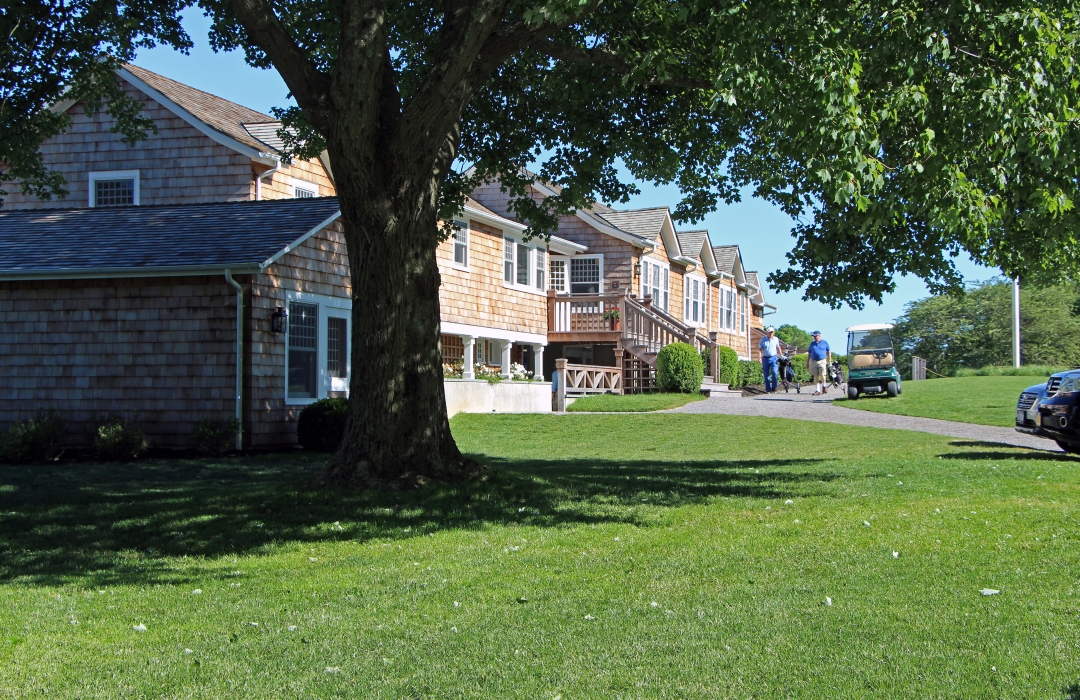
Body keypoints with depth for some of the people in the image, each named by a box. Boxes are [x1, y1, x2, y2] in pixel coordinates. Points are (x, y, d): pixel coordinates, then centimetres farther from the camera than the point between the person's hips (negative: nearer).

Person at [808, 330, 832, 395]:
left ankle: (824, 386, 11)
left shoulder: (825, 343, 6)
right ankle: (818, 390, 4)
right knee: (815, 376, 0)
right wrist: (807, 362, 12)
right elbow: (809, 353, 17)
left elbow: (829, 352, 9)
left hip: (822, 361, -3)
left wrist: (830, 361, 4)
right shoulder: (812, 344, 14)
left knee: (822, 375, -14)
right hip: (813, 362, 3)